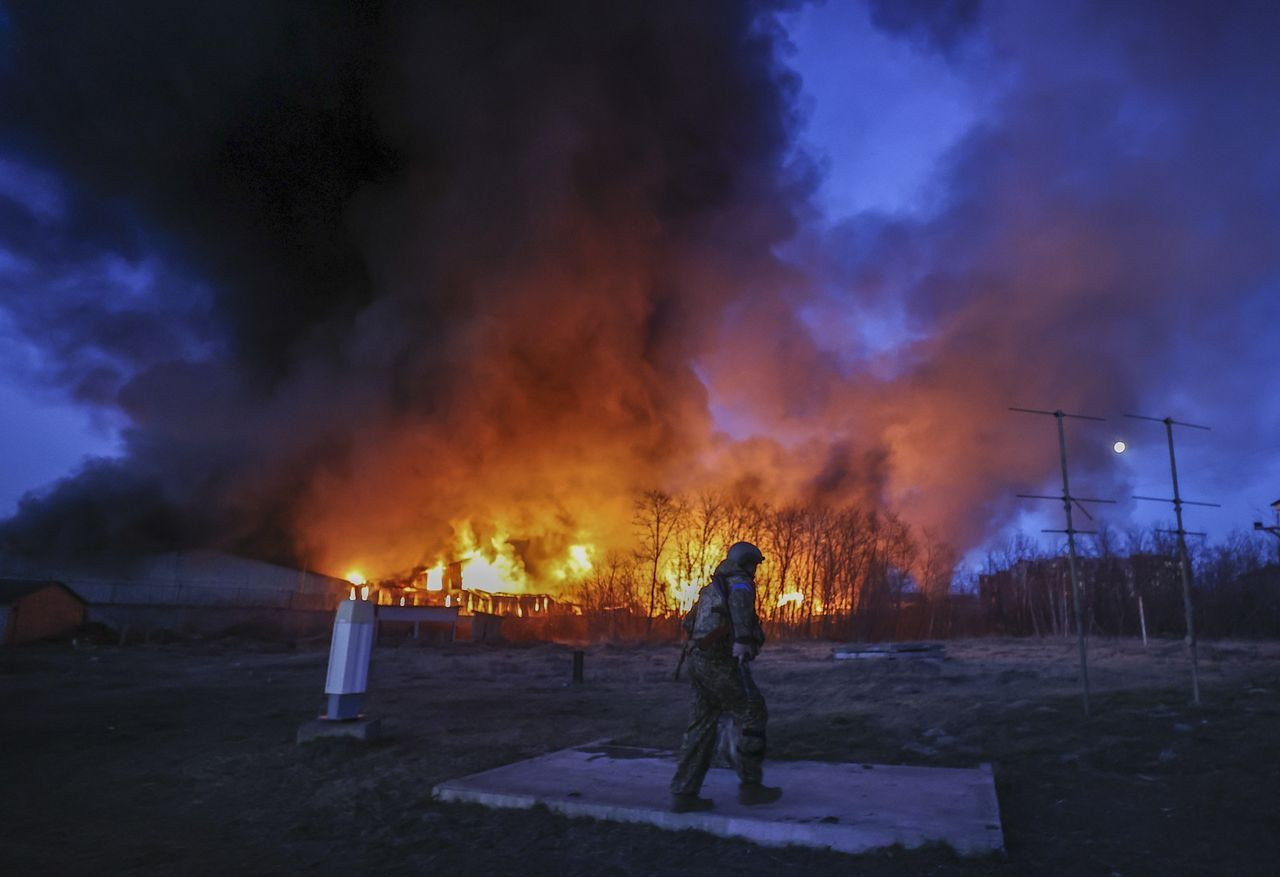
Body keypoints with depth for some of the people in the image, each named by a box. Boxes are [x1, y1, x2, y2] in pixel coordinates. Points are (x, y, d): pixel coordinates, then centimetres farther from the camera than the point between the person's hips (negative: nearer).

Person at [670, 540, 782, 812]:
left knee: (701, 727, 8)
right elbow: (740, 601, -30)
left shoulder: (712, 588, 22)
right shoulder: (740, 582, -4)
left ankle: (683, 793, 6)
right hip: (723, 663, -8)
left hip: (701, 662, 8)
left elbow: (689, 623, 30)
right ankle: (750, 786, 9)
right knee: (752, 716, 4)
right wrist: (742, 638, -45)